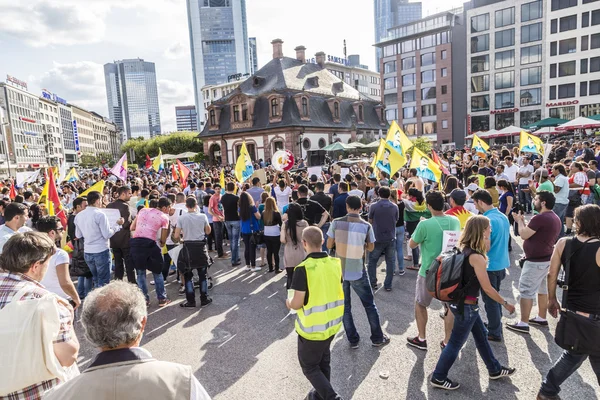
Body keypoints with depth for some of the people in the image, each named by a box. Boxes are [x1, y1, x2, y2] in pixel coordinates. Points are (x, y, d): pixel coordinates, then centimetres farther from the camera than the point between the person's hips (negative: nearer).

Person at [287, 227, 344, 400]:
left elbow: (297, 303, -21)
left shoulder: (303, 269, -25)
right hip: (333, 323, 6)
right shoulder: (335, 263, -7)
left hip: (312, 327, -6)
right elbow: (335, 292, 6)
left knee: (309, 366, 15)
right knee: (324, 360, 26)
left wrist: (289, 303, 1)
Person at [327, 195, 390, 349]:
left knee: (345, 306, 14)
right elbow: (371, 248, 2)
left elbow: (329, 245, -3)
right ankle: (377, 338, 28)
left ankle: (353, 340, 22)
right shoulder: (366, 226, -10)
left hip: (340, 271, 1)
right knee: (370, 304, 16)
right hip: (358, 272, -1)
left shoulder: (336, 223, -9)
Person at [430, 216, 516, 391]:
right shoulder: (476, 257, -24)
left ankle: (495, 370, 44)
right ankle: (438, 378, 20)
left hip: (462, 302, 9)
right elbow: (487, 288, -19)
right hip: (466, 306, -9)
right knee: (456, 343, 6)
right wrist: (505, 303, -6)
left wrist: (486, 247, 0)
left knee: (481, 335, 24)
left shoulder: (465, 249, 0)